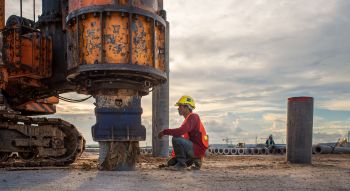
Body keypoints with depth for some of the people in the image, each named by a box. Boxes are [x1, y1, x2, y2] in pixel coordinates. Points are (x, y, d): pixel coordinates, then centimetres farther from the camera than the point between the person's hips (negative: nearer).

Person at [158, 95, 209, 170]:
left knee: (176, 139, -27)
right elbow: (187, 138, 18)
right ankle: (196, 160, 12)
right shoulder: (189, 118, 17)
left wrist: (165, 132, -17)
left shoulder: (193, 117, -14)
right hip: (194, 148, 10)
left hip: (198, 149, -10)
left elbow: (180, 131, -30)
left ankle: (181, 163, -14)